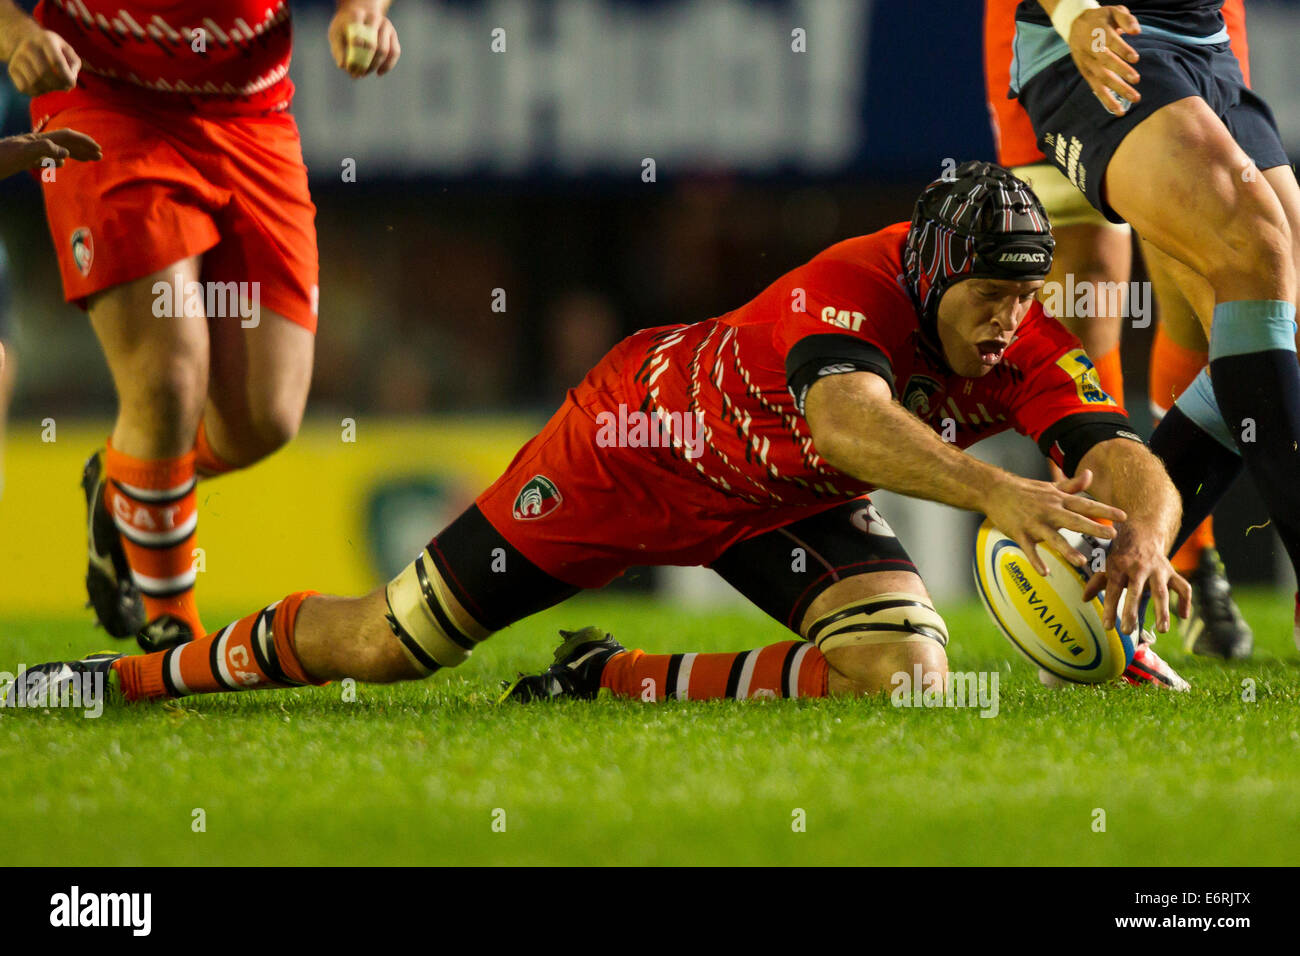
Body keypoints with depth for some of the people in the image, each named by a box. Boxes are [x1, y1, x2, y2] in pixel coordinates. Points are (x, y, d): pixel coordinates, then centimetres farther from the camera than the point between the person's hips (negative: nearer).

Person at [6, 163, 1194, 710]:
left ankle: (608, 681, -1)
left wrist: (1143, 539, -52)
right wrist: (999, 494, -72)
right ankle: (146, 669, 27)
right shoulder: (849, 292, -39)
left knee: (903, 675, -22)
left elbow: (1132, 466, -28)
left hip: (790, 508, 5)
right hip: (646, 433, -5)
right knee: (382, 648, -1)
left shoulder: (1026, 346, -21)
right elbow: (846, 419, -59)